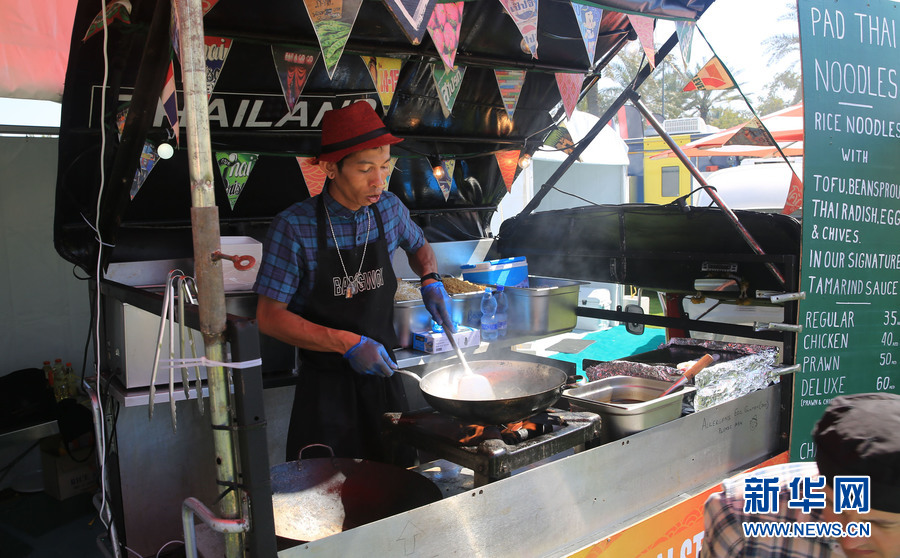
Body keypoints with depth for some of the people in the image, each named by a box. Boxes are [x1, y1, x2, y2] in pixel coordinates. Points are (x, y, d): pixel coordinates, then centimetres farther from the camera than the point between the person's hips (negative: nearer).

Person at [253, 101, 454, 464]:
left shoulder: (389, 208, -2)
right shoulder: (293, 227, -16)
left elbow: (418, 246, 20)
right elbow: (270, 317, -14)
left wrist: (430, 279, -2)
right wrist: (348, 344, -22)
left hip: (382, 375, 4)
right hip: (325, 387, -4)